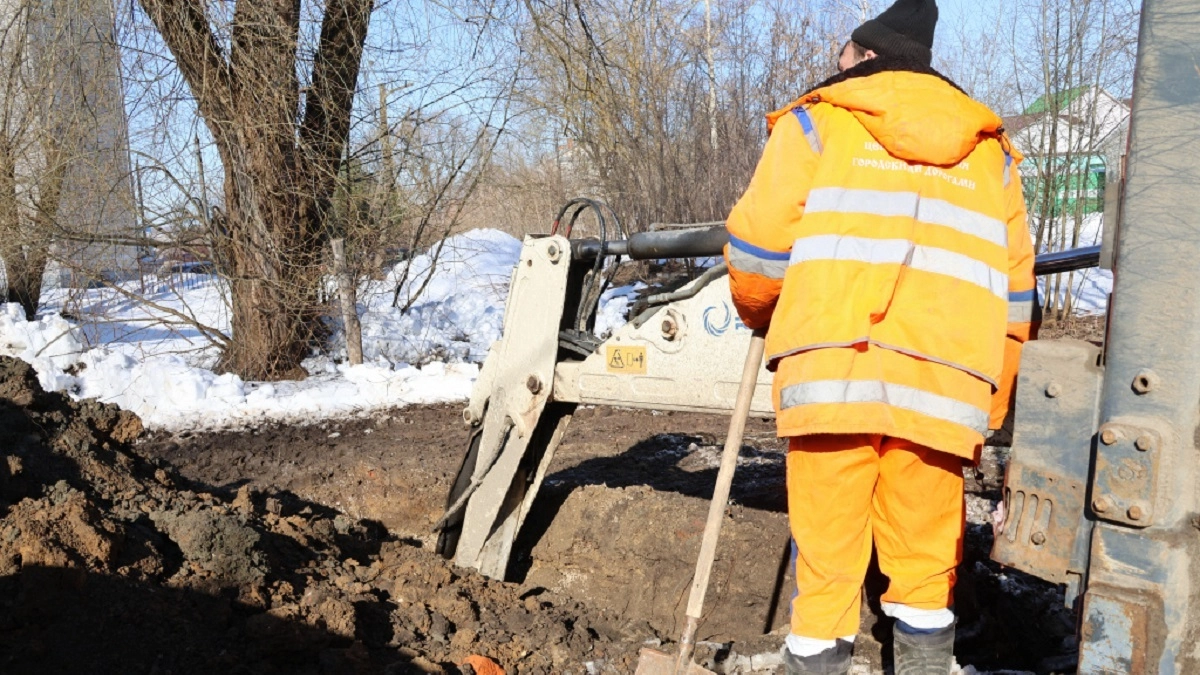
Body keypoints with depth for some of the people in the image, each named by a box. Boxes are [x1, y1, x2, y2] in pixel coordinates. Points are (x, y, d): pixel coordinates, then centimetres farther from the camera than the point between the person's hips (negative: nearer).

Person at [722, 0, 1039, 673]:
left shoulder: (818, 122, 13)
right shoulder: (992, 152, 23)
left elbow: (758, 245, 5)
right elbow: (1015, 296, 19)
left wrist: (761, 314, 24)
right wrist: (989, 410, 23)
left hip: (831, 373, -2)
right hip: (944, 388, 3)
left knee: (826, 563, 4)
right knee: (925, 564, 12)